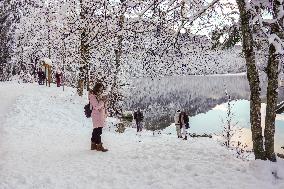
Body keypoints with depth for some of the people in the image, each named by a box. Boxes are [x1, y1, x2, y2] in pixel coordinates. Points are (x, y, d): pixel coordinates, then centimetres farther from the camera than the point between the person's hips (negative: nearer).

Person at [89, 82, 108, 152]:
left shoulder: (100, 95, 14)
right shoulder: (93, 96, -12)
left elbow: (103, 105, 22)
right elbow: (96, 106, -20)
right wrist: (103, 101, -17)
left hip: (101, 115, 9)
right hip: (97, 115, -9)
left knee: (96, 130, 14)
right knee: (98, 131, -6)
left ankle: (93, 144, 23)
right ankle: (99, 146, 1)